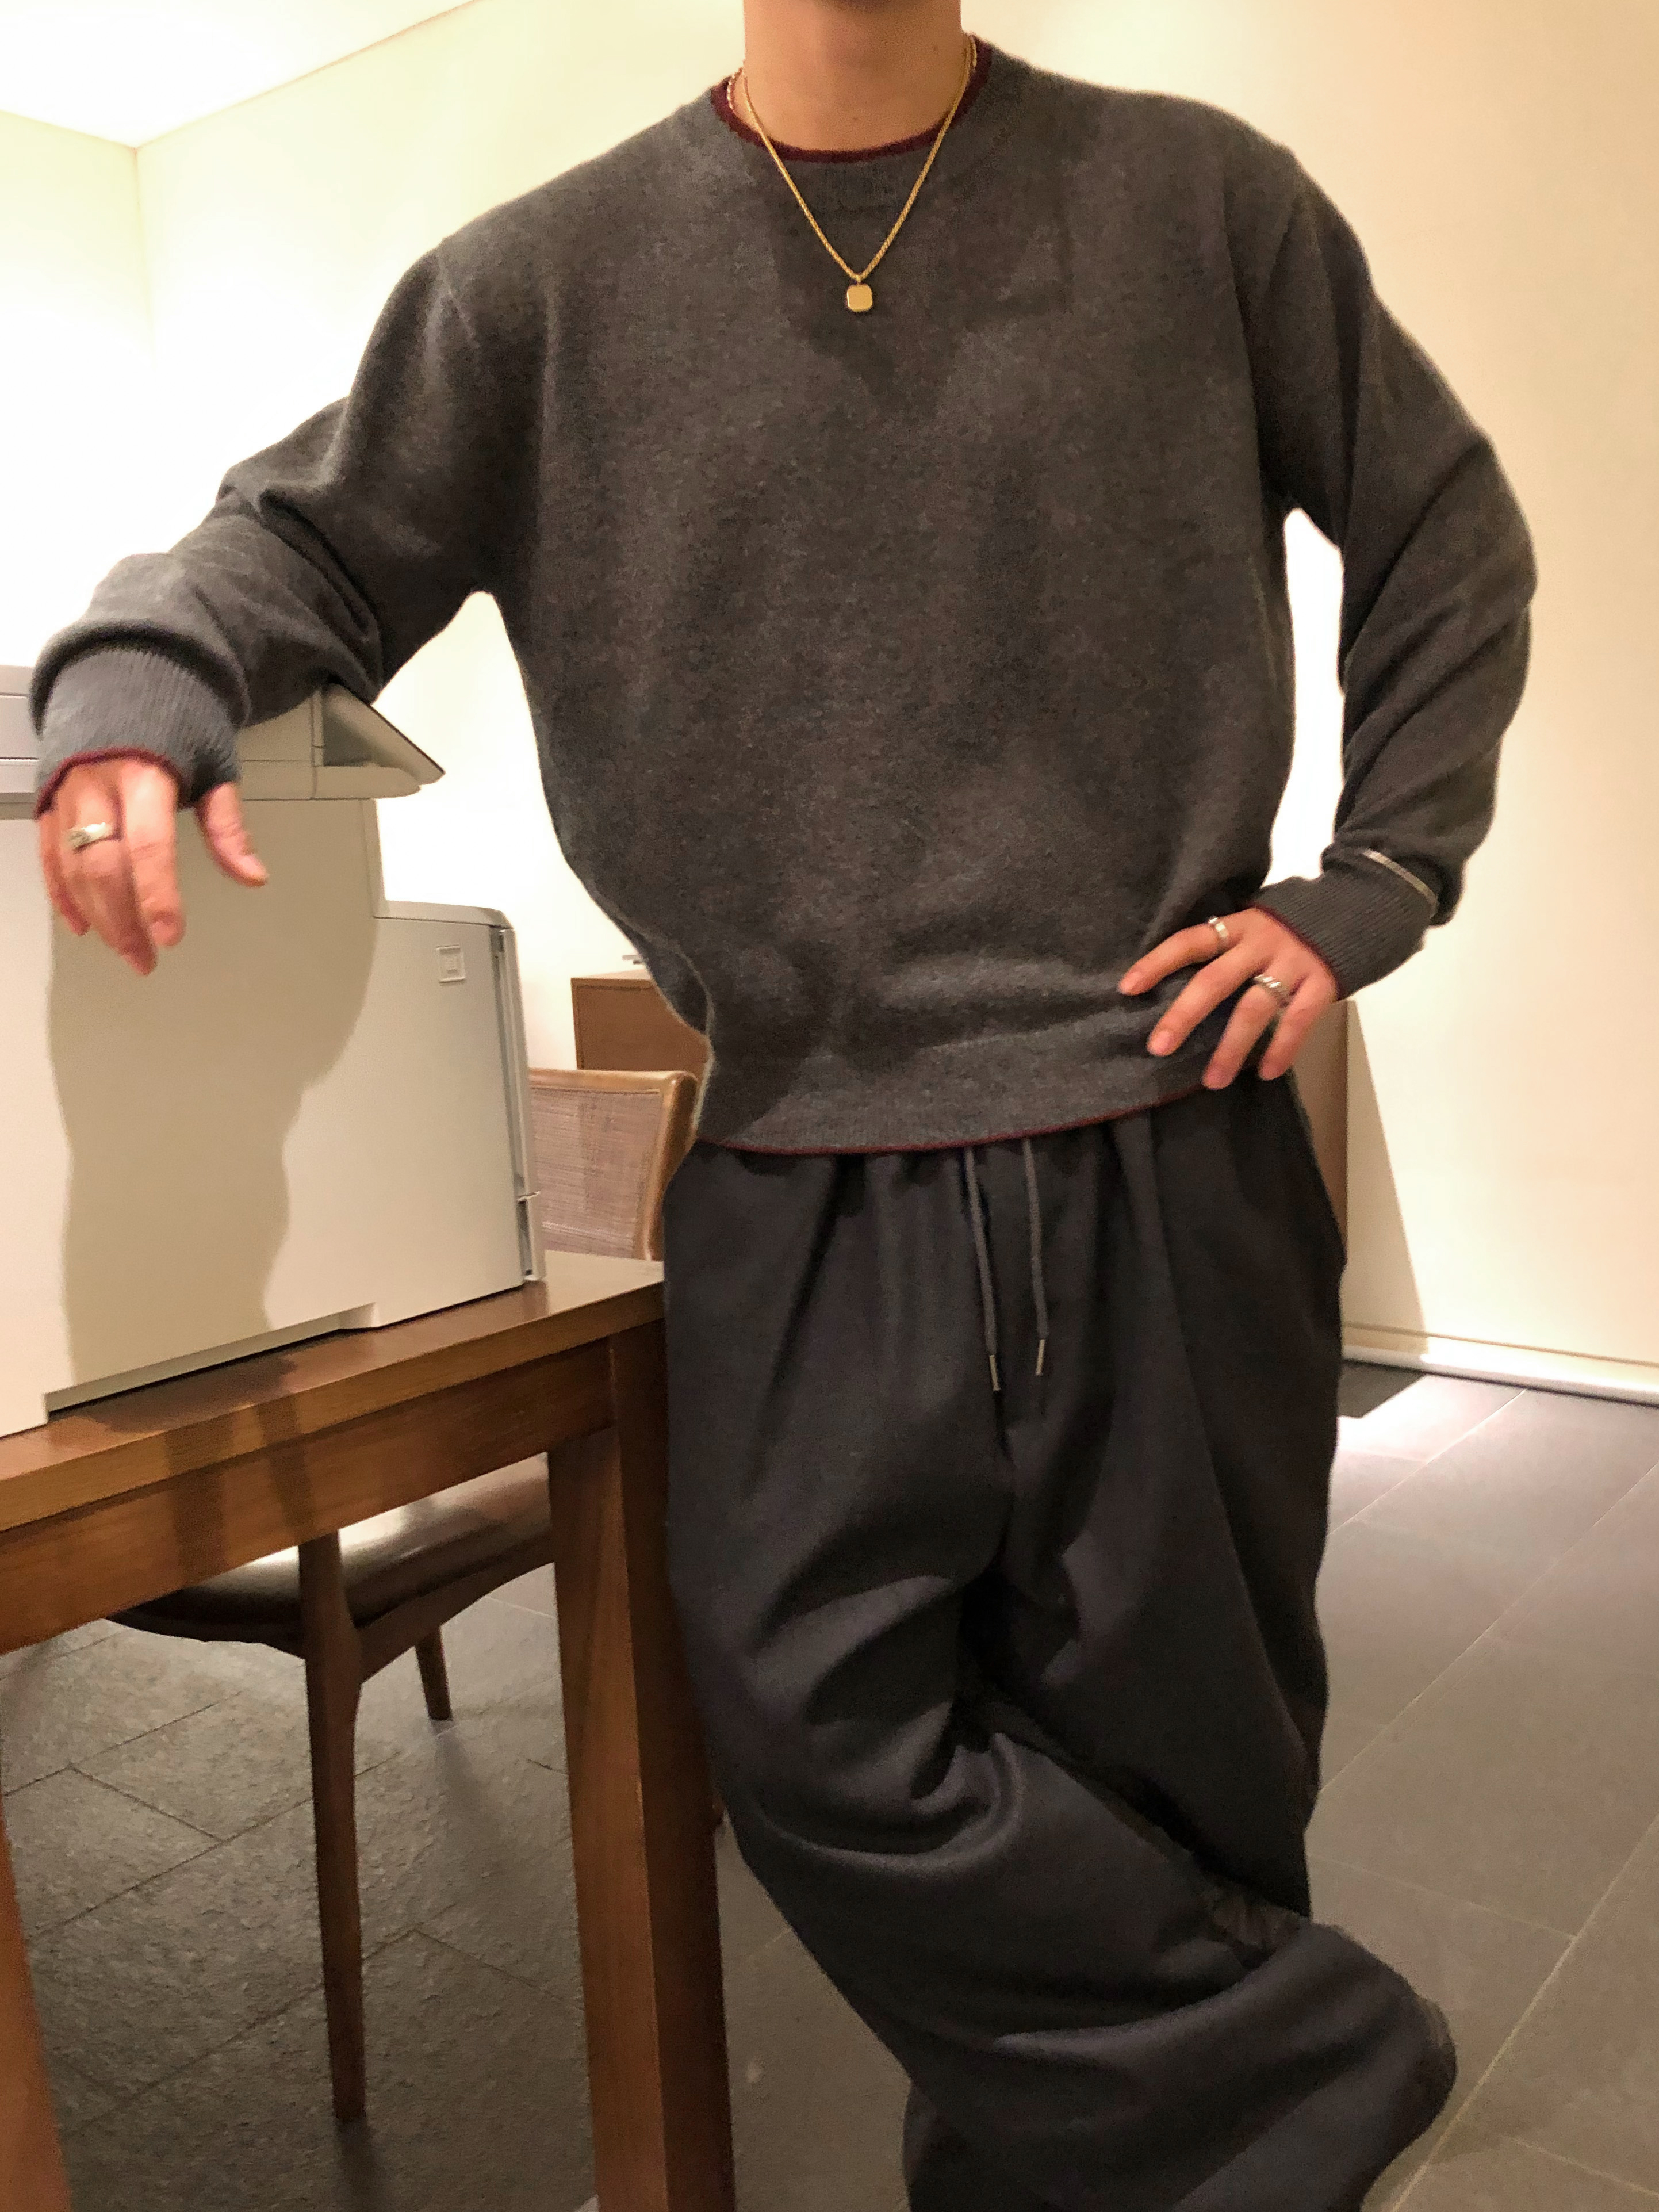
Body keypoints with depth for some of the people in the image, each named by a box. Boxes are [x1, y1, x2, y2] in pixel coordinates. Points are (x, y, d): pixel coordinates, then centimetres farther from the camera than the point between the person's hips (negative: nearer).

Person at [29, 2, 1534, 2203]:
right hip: (803, 1189, 1)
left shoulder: (1200, 198, 8)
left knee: (1163, 1760, 9)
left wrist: (1364, 891, 2)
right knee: (818, 1732, -2)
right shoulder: (557, 273, 8)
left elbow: (1447, 536, 14)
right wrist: (136, 681, -13)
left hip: (1170, 1152, 1)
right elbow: (309, 537, 10)